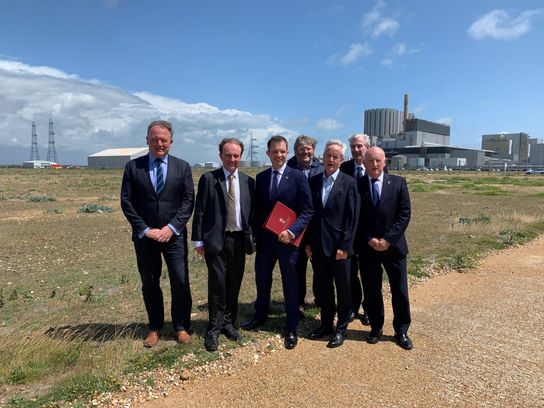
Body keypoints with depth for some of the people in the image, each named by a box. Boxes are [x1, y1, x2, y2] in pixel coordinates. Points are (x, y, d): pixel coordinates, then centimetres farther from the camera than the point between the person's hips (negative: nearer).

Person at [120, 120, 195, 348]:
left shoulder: (182, 167, 3)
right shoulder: (133, 167, 3)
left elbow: (188, 201, -2)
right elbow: (126, 202, -1)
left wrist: (171, 228, -12)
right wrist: (145, 230, -9)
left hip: (174, 235, 0)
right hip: (144, 236, 1)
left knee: (180, 282, 1)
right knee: (149, 284, 11)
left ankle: (181, 327, 19)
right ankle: (155, 328, 27)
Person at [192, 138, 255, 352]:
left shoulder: (248, 181, 8)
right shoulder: (208, 178, -1)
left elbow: (252, 211, 9)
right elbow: (200, 211, -1)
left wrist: (254, 237, 5)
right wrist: (198, 239, -4)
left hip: (239, 239, 3)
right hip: (216, 239, -3)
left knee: (234, 284, 11)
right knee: (217, 284, -1)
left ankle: (228, 322, 28)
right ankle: (214, 329, 14)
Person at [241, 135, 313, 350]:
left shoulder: (298, 177, -8)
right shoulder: (260, 177, 6)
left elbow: (307, 210, -10)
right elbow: (257, 209, 10)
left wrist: (292, 231, -21)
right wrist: (256, 235, 4)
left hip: (287, 239, -4)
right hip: (264, 238, 4)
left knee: (290, 283, 7)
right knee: (261, 278, 16)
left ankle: (291, 328, 22)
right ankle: (260, 316, 39)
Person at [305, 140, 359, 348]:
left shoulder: (349, 183, -5)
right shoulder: (313, 181, 6)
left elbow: (352, 218, -8)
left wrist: (345, 246, -13)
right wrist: (307, 242, 4)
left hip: (339, 246, -4)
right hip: (317, 246, 4)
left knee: (343, 289, 9)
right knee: (323, 288, 15)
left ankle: (341, 328, 25)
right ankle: (326, 323, 32)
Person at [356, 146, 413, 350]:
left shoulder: (398, 182, -1)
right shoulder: (357, 185, -1)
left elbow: (404, 214, -5)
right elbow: (355, 218, -2)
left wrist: (387, 239, -13)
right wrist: (370, 240, -12)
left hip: (393, 245, 0)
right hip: (367, 247, 0)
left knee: (399, 290, 8)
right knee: (371, 290, 10)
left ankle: (401, 331, 25)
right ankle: (376, 328, 27)